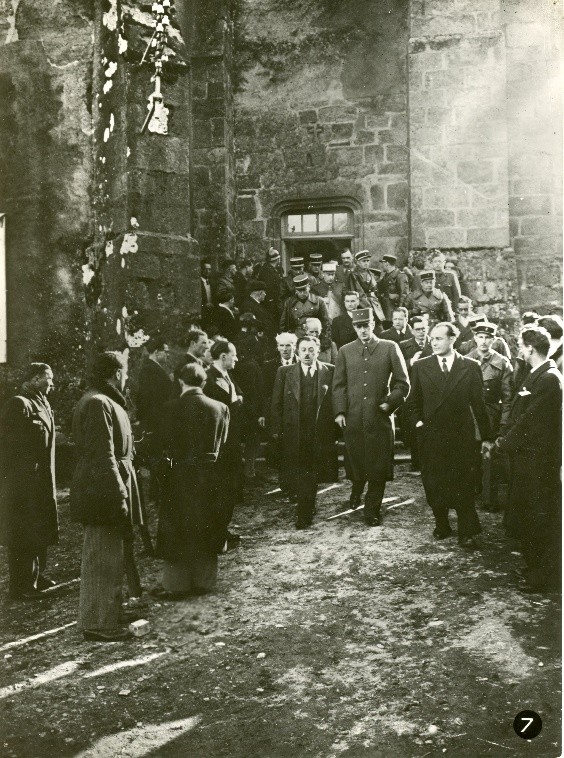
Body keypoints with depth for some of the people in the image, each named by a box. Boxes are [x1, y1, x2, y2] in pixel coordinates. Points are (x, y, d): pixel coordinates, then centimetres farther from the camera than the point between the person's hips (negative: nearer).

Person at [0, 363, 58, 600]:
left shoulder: (40, 404, 15)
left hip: (40, 481, 10)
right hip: (23, 482, -10)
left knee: (39, 530, 17)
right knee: (22, 534, -3)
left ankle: (35, 576, 29)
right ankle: (20, 586, 4)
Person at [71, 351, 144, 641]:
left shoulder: (101, 401, 15)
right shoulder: (99, 404, -19)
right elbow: (103, 457, -24)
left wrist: (119, 491, 20)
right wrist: (118, 496, -23)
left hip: (100, 493, 11)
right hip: (103, 494, -11)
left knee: (109, 557, 20)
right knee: (103, 559, -3)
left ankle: (108, 613, 32)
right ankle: (97, 623, 6)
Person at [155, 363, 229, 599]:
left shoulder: (173, 408, -13)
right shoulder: (220, 408, -4)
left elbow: (166, 442, -8)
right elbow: (221, 442, 1)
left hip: (181, 474, -3)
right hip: (210, 475, 3)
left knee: (178, 529, 7)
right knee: (205, 526, 15)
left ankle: (176, 584, 12)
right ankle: (204, 580, 23)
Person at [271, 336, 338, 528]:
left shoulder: (330, 372, 2)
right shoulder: (285, 372, 4)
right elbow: (276, 404, 5)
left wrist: (335, 428, -5)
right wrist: (276, 429, -2)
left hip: (320, 435, 0)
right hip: (294, 436, 0)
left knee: (312, 475, 6)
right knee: (297, 476, 1)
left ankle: (304, 514, 20)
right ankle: (306, 511, 20)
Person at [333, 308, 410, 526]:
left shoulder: (390, 348, 4)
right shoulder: (345, 351, 9)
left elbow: (403, 384, 5)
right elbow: (339, 385, 7)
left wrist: (389, 403, -7)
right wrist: (339, 411, -3)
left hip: (380, 418, -1)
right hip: (353, 419, 2)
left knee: (378, 467, 1)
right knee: (355, 462, 10)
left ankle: (372, 511, 15)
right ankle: (357, 491, 42)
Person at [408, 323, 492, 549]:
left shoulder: (470, 367, 0)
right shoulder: (420, 366, 3)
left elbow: (479, 403, 2)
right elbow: (414, 401, 13)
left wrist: (486, 436, 3)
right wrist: (418, 421, 0)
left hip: (462, 436, -1)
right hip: (431, 436, 1)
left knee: (464, 486, 1)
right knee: (434, 485, 7)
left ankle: (467, 532, 10)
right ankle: (441, 526, 23)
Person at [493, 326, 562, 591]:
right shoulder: (538, 375, 10)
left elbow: (529, 421, -20)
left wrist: (504, 444, -12)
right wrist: (505, 440, 5)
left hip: (538, 460, -10)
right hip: (527, 456, 10)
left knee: (540, 518, 2)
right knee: (525, 516, 18)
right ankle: (534, 567, 32)